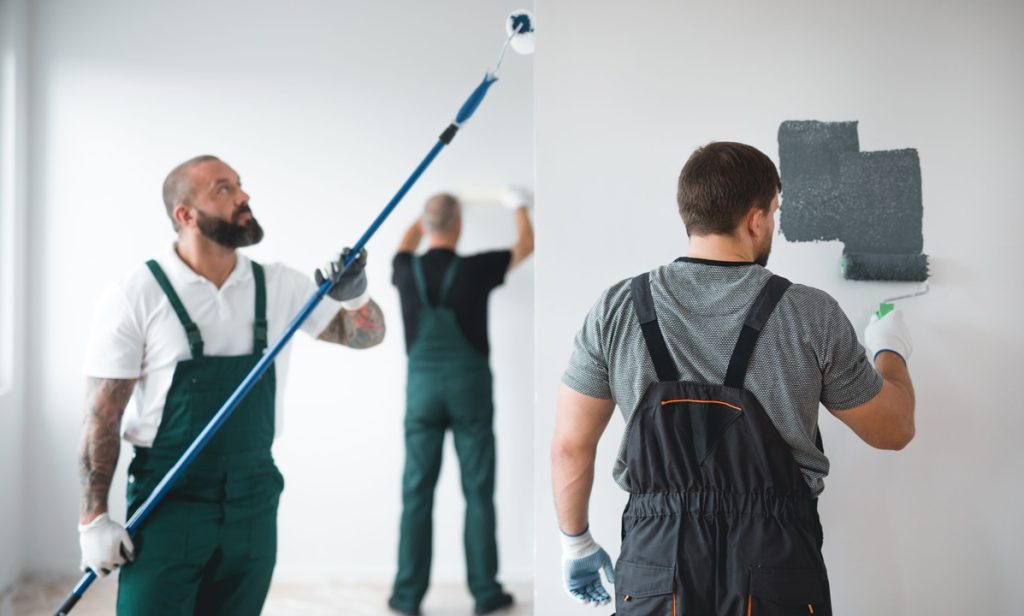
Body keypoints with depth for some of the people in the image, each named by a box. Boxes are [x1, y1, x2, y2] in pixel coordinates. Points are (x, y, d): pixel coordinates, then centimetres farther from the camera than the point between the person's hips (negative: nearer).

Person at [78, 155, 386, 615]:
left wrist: (355, 296, -10)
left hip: (253, 503, 4)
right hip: (168, 504, -4)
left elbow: (367, 335, 12)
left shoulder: (278, 287, 4)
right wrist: (93, 517, -10)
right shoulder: (137, 295, -8)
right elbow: (102, 416, -7)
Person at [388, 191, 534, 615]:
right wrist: (519, 207, 28)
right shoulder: (474, 270, -10)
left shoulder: (407, 272, -2)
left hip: (422, 385, 2)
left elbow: (405, 248, 26)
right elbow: (526, 246, 9)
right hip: (469, 385, -2)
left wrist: (424, 217, 42)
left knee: (417, 492, 5)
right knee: (478, 493, 4)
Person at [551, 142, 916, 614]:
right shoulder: (812, 316, -9)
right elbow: (894, 431, 4)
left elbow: (570, 444, 1)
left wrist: (575, 543, 16)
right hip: (775, 574, -1)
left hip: (655, 576, 1)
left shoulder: (616, 311, -5)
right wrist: (891, 352, 24)